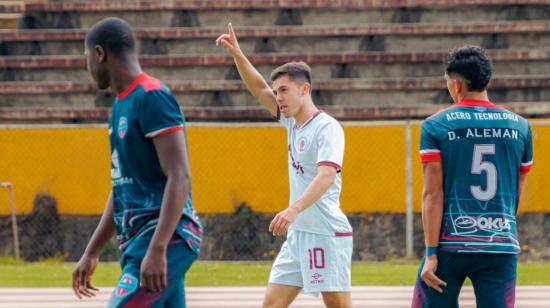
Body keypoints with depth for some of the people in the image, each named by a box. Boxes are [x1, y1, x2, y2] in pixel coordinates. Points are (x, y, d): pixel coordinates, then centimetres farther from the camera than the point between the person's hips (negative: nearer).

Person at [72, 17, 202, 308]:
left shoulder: (152, 97, -12)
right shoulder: (122, 104, 18)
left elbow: (179, 178, -20)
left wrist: (157, 249, -28)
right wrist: (91, 252, 25)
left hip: (166, 237, -10)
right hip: (137, 240, 10)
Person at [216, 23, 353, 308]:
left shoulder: (327, 128, -13)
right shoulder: (294, 123, 13)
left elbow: (327, 176, -25)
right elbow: (259, 89, 16)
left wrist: (295, 209, -39)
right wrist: (237, 55, 1)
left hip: (327, 234, -9)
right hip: (298, 233, 9)